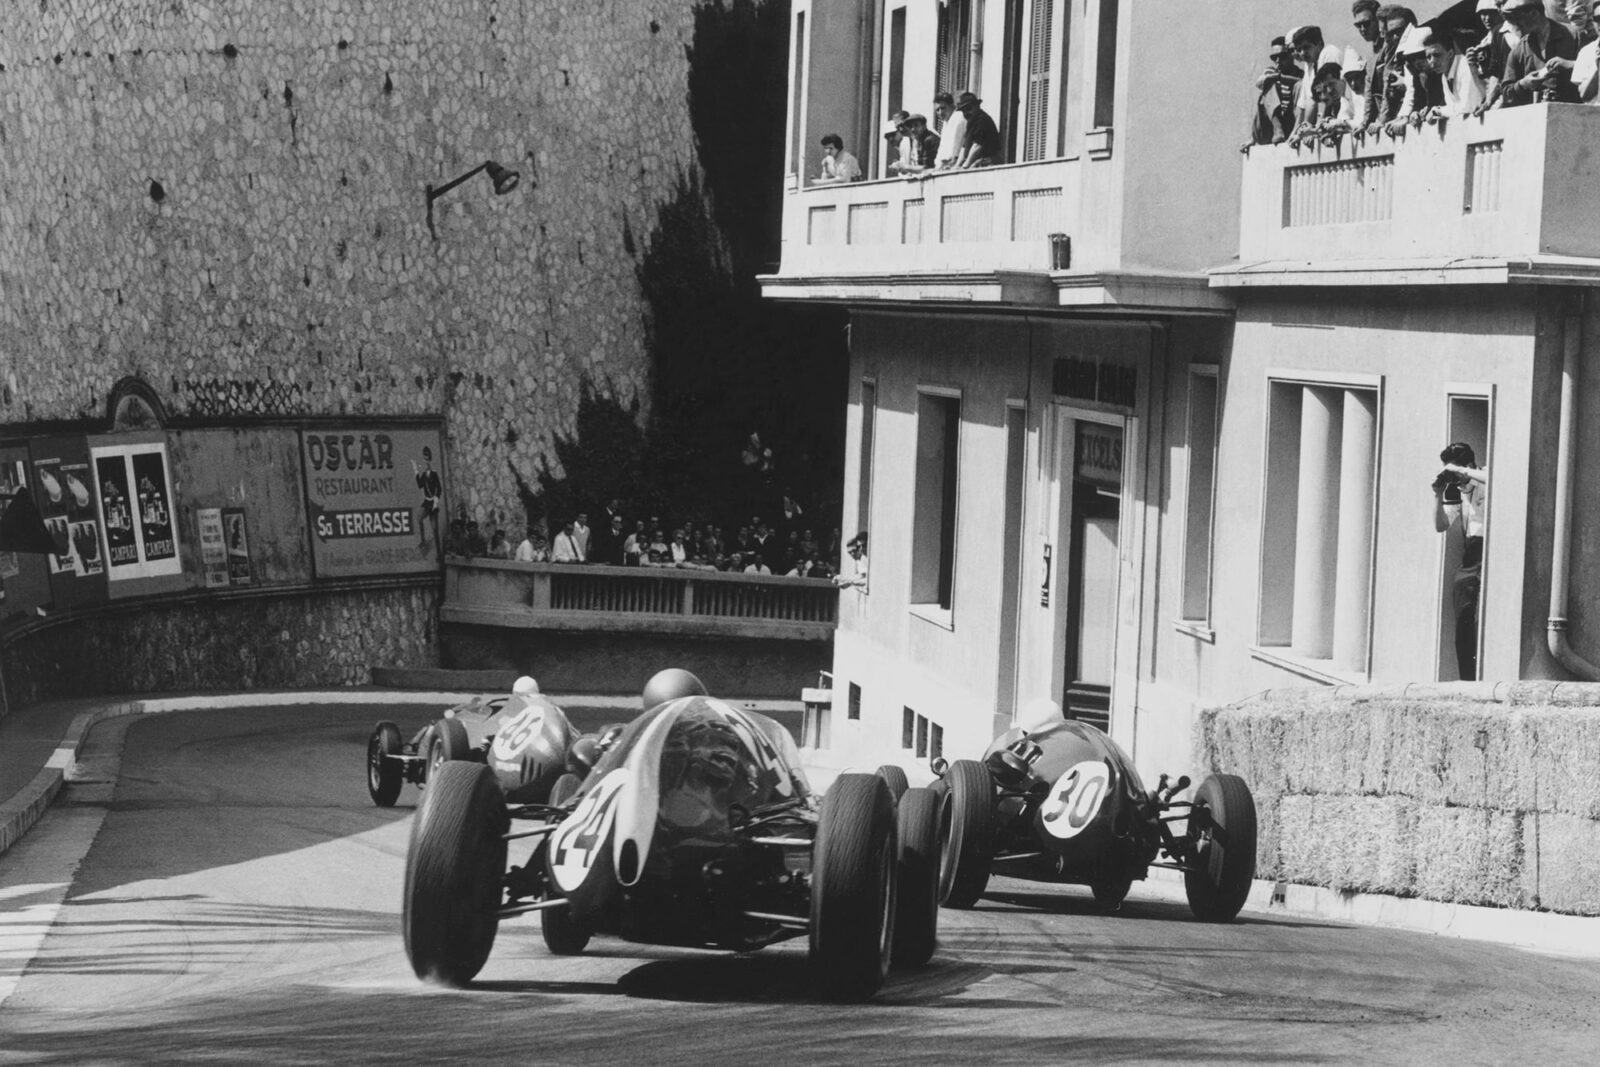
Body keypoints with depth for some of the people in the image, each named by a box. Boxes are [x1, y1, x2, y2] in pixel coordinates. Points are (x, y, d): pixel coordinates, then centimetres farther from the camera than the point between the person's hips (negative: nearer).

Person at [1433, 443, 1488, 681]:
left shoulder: (1485, 481, -5)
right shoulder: (1456, 492, 15)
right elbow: (1441, 525, 12)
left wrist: (1462, 472, -24)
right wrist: (1438, 495, -1)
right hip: (1469, 558, 8)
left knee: (1482, 620, -14)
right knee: (1463, 621, 5)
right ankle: (1467, 680, 9)